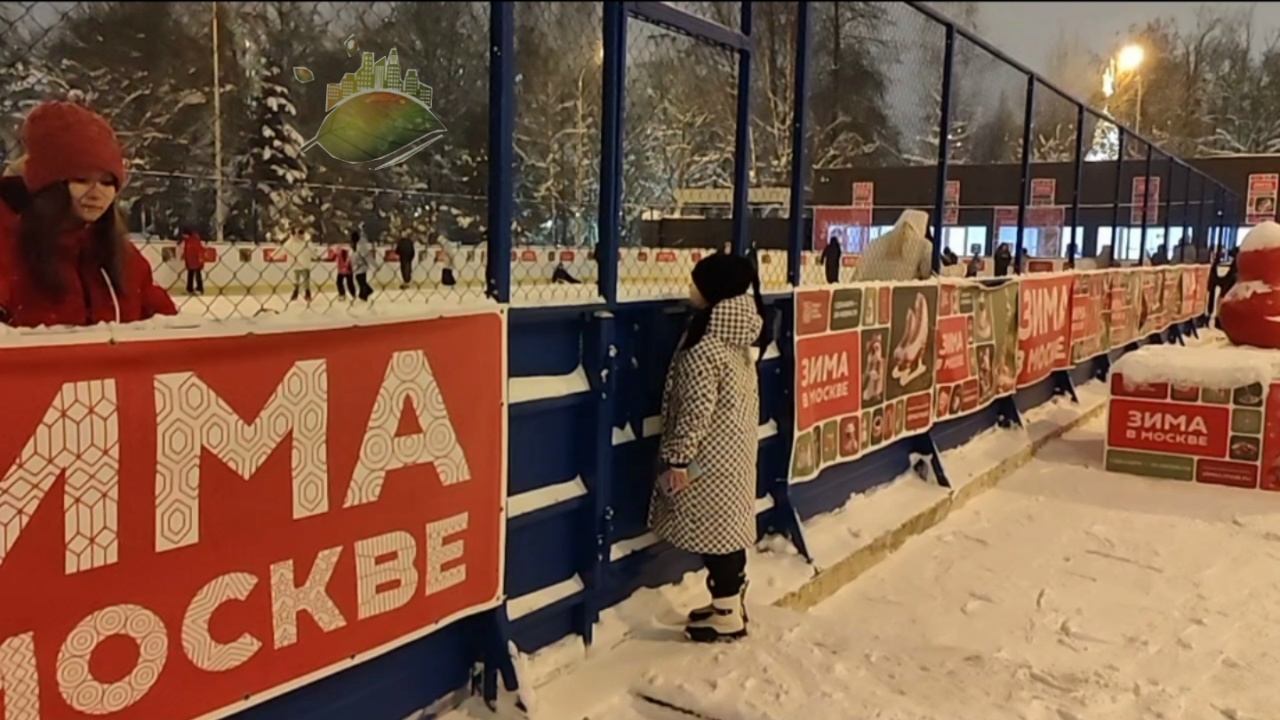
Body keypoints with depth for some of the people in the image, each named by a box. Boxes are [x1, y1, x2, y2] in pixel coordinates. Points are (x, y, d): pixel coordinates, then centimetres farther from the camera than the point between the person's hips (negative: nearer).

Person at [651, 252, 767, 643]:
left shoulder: (704, 344, -21)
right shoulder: (740, 337, 7)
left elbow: (695, 409, -22)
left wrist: (677, 458, -16)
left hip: (710, 455, -9)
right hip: (737, 447, 9)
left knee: (713, 529, 1)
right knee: (729, 527, 17)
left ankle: (727, 615, 12)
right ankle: (731, 602, 29)